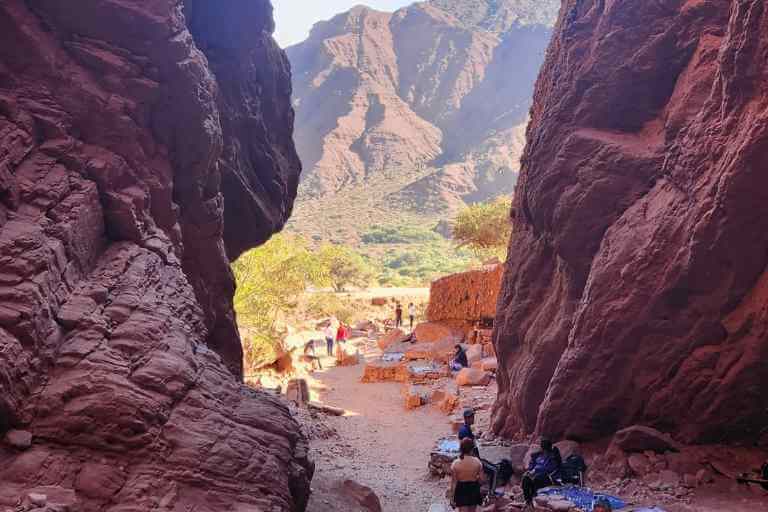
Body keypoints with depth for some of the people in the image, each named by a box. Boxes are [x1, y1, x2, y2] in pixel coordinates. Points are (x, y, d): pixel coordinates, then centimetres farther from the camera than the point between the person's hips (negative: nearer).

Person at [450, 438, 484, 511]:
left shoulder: (455, 463, -19)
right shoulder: (477, 461, -16)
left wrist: (452, 497, -2)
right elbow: (481, 478, -7)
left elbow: (453, 482, -13)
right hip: (474, 489, 2)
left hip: (461, 490, -2)